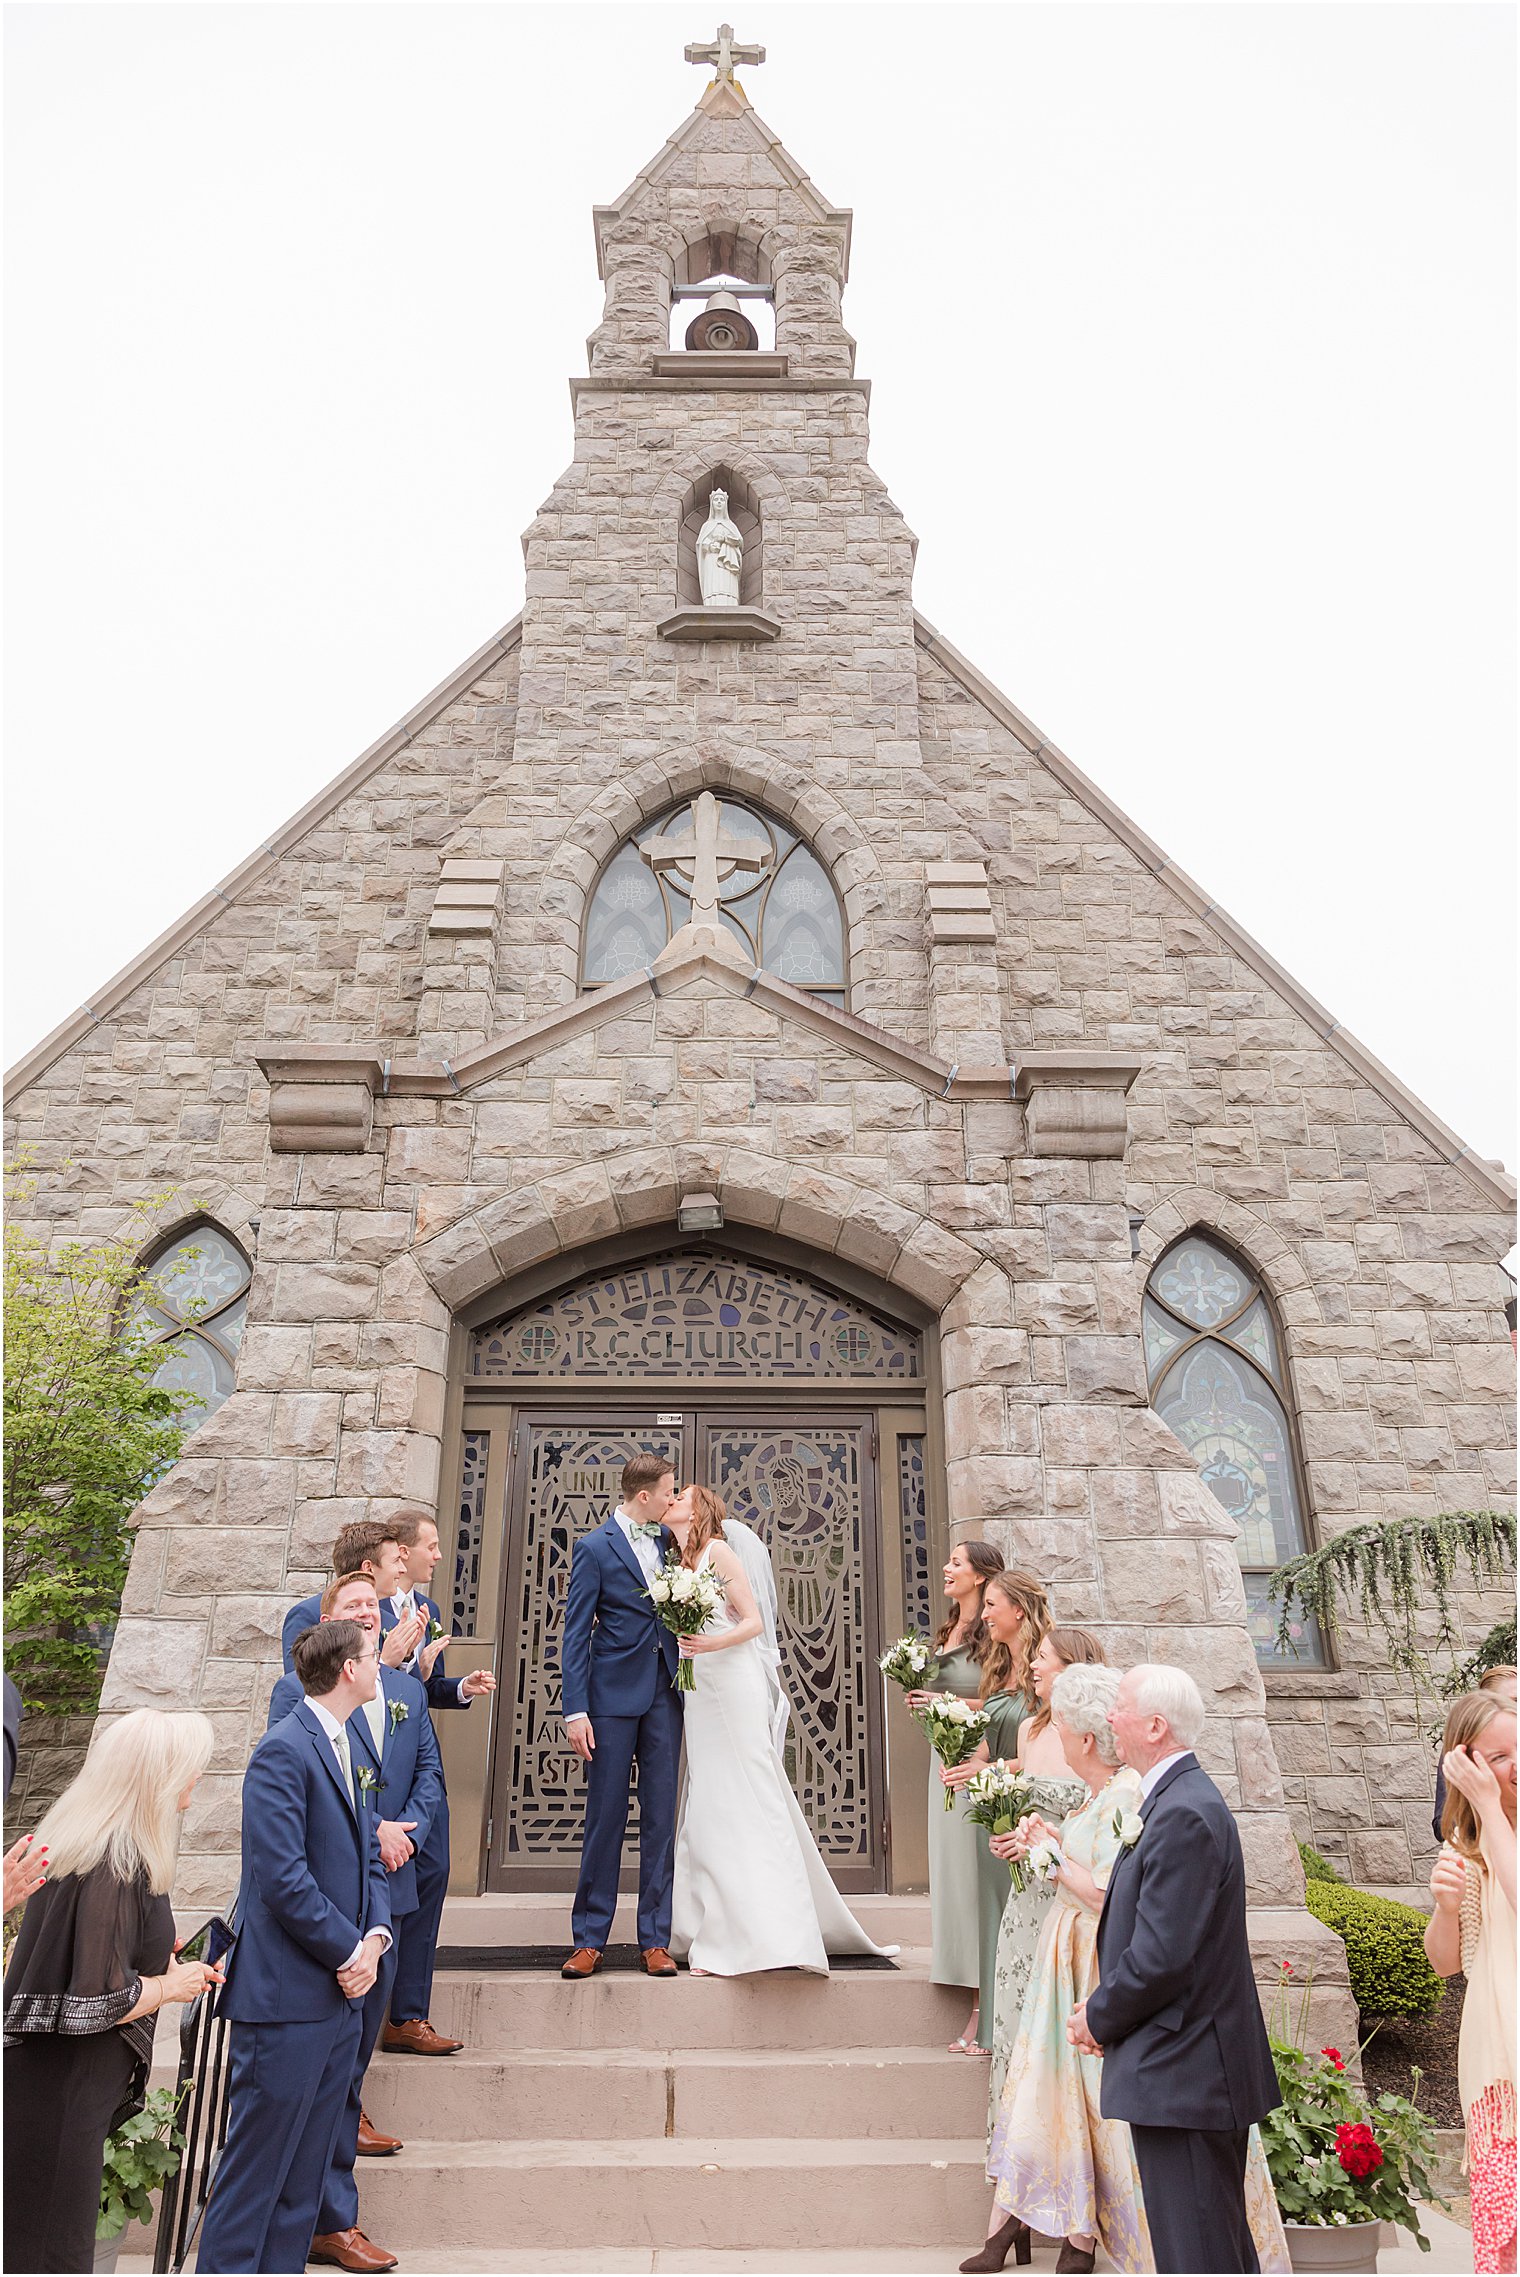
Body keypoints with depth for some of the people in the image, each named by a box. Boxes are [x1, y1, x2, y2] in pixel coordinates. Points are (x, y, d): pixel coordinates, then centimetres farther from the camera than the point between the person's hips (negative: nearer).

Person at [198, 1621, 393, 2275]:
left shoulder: (345, 1747, 13)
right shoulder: (284, 1750, -17)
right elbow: (283, 1879, -22)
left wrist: (375, 1937, -2)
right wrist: (349, 1951, -13)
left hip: (341, 1996, 9)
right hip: (288, 1998, -9)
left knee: (305, 2172, 16)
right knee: (257, 2167, 2)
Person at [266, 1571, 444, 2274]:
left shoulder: (408, 1690, 11)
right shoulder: (296, 1691, -7)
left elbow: (429, 1771, 11)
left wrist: (404, 1832, -7)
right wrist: (370, 1834, -17)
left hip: (390, 1886, 6)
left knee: (364, 2025, 20)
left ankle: (344, 2119, 44)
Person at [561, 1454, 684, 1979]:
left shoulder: (668, 1540, 8)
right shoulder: (595, 1547, -5)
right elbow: (575, 1634, -7)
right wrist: (575, 1710, -12)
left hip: (664, 1693, 4)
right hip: (614, 1695, -4)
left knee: (661, 1817, 6)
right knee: (605, 1817, 3)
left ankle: (655, 1941, 14)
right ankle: (590, 1940, 15)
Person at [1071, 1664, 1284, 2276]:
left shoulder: (1183, 1815, -24)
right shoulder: (1177, 1800, 9)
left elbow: (1162, 1956, -25)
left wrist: (1099, 2019, -10)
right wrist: (1104, 2007, 6)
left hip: (1182, 2075, -10)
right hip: (1196, 2072, 10)